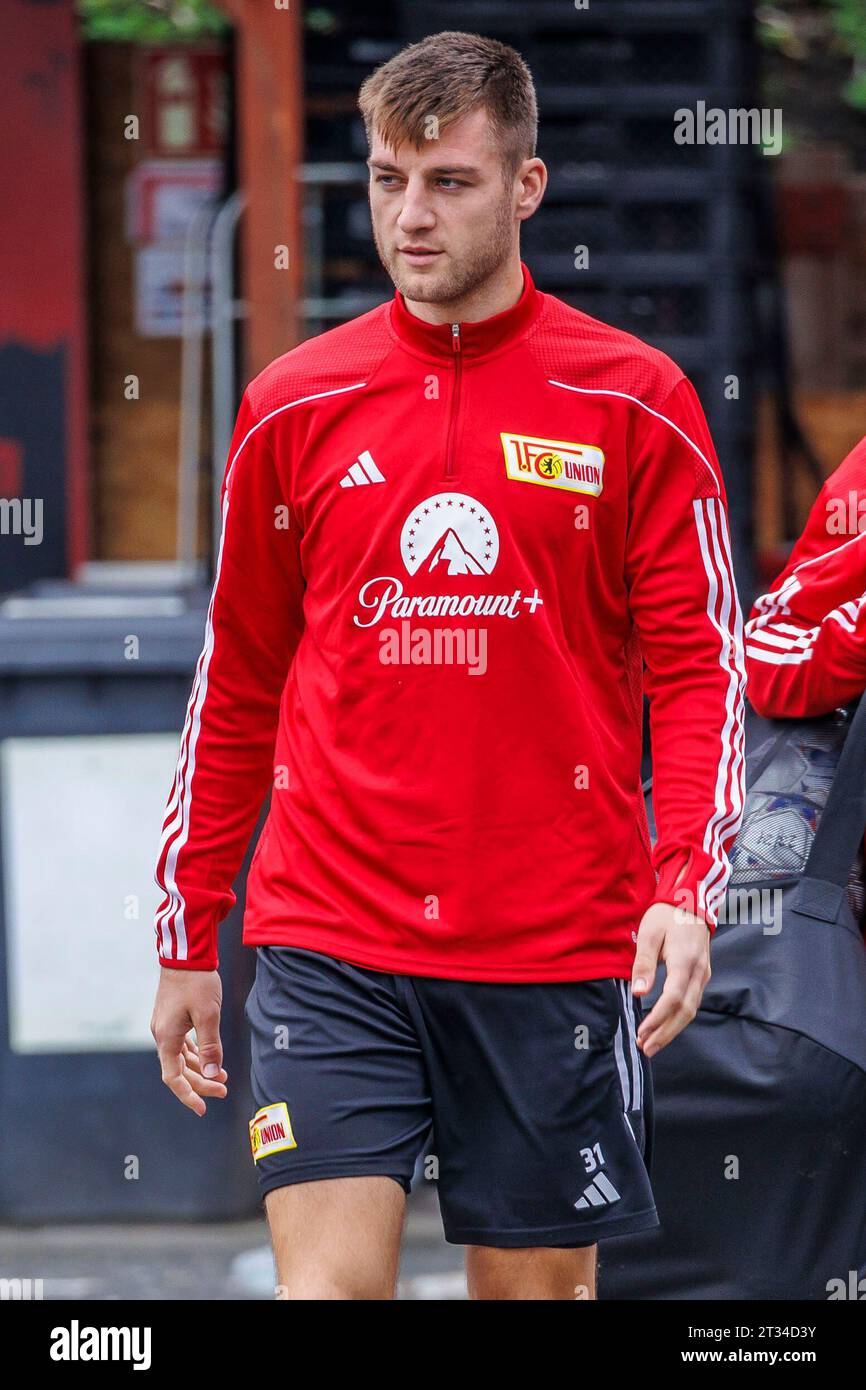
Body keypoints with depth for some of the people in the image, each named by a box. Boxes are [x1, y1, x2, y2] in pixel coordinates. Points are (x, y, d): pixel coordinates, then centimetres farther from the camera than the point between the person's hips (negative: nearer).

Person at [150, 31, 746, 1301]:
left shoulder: (634, 405, 1)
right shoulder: (295, 409, 7)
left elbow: (701, 668, 0)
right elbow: (237, 688, 14)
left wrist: (685, 888, -14)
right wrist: (188, 935, 13)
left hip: (557, 951, -1)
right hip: (329, 946, 1)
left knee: (539, 1283, 6)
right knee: (330, 1281, -11)